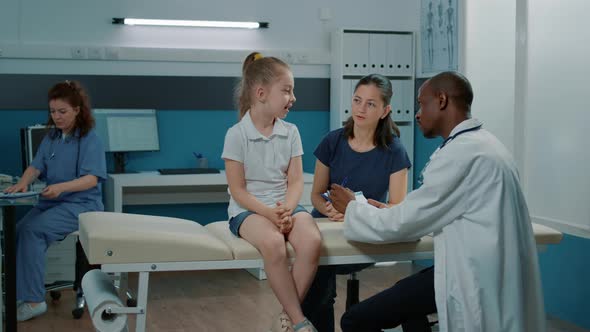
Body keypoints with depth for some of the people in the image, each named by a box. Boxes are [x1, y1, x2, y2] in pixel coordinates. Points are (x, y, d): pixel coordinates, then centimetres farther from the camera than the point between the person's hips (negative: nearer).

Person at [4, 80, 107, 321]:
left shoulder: (90, 140, -7)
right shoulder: (51, 137, 12)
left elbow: (92, 179, -16)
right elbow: (36, 166, 3)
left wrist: (61, 187, -32)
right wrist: (23, 183, -19)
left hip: (81, 204, -6)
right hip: (50, 203, 6)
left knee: (32, 230, -27)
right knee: (16, 233, -18)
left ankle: (33, 300, -23)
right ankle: (17, 293, -13)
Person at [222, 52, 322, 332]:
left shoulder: (291, 132, 6)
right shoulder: (237, 134, -6)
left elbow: (296, 180, 3)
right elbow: (238, 190, -7)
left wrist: (287, 209, -18)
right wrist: (269, 213, -21)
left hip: (285, 206, 4)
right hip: (248, 209, -3)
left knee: (312, 241, -30)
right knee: (273, 243, -37)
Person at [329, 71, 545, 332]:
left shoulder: (461, 152, -19)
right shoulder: (479, 142, 13)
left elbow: (403, 224, -14)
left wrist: (352, 209, 3)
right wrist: (385, 210, 15)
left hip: (477, 279, -11)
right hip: (491, 271, 11)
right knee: (401, 294, 32)